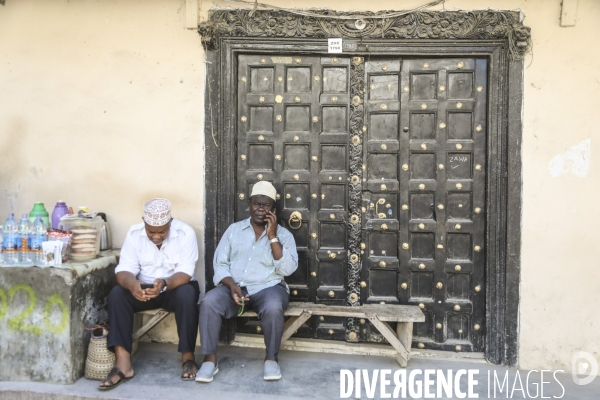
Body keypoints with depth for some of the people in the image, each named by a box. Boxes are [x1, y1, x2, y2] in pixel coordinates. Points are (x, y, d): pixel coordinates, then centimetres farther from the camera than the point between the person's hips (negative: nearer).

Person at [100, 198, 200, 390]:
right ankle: (123, 363, -29)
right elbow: (124, 270, -16)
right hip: (143, 288, 3)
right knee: (117, 293, -25)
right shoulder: (134, 233, -11)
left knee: (187, 294, -35)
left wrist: (164, 284, -45)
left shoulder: (185, 233, -18)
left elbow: (185, 273, -24)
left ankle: (188, 357, -20)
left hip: (175, 287, -2)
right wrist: (131, 284, -41)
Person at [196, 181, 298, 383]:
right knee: (209, 301, -28)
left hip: (268, 288, -1)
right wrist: (232, 286, -14)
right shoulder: (234, 230, 11)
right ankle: (210, 359, -14)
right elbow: (220, 264, 5)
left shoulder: (283, 234, 6)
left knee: (273, 307, -35)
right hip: (234, 287, 2)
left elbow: (287, 269, -8)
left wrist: (272, 236, -11)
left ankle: (271, 358, -11)